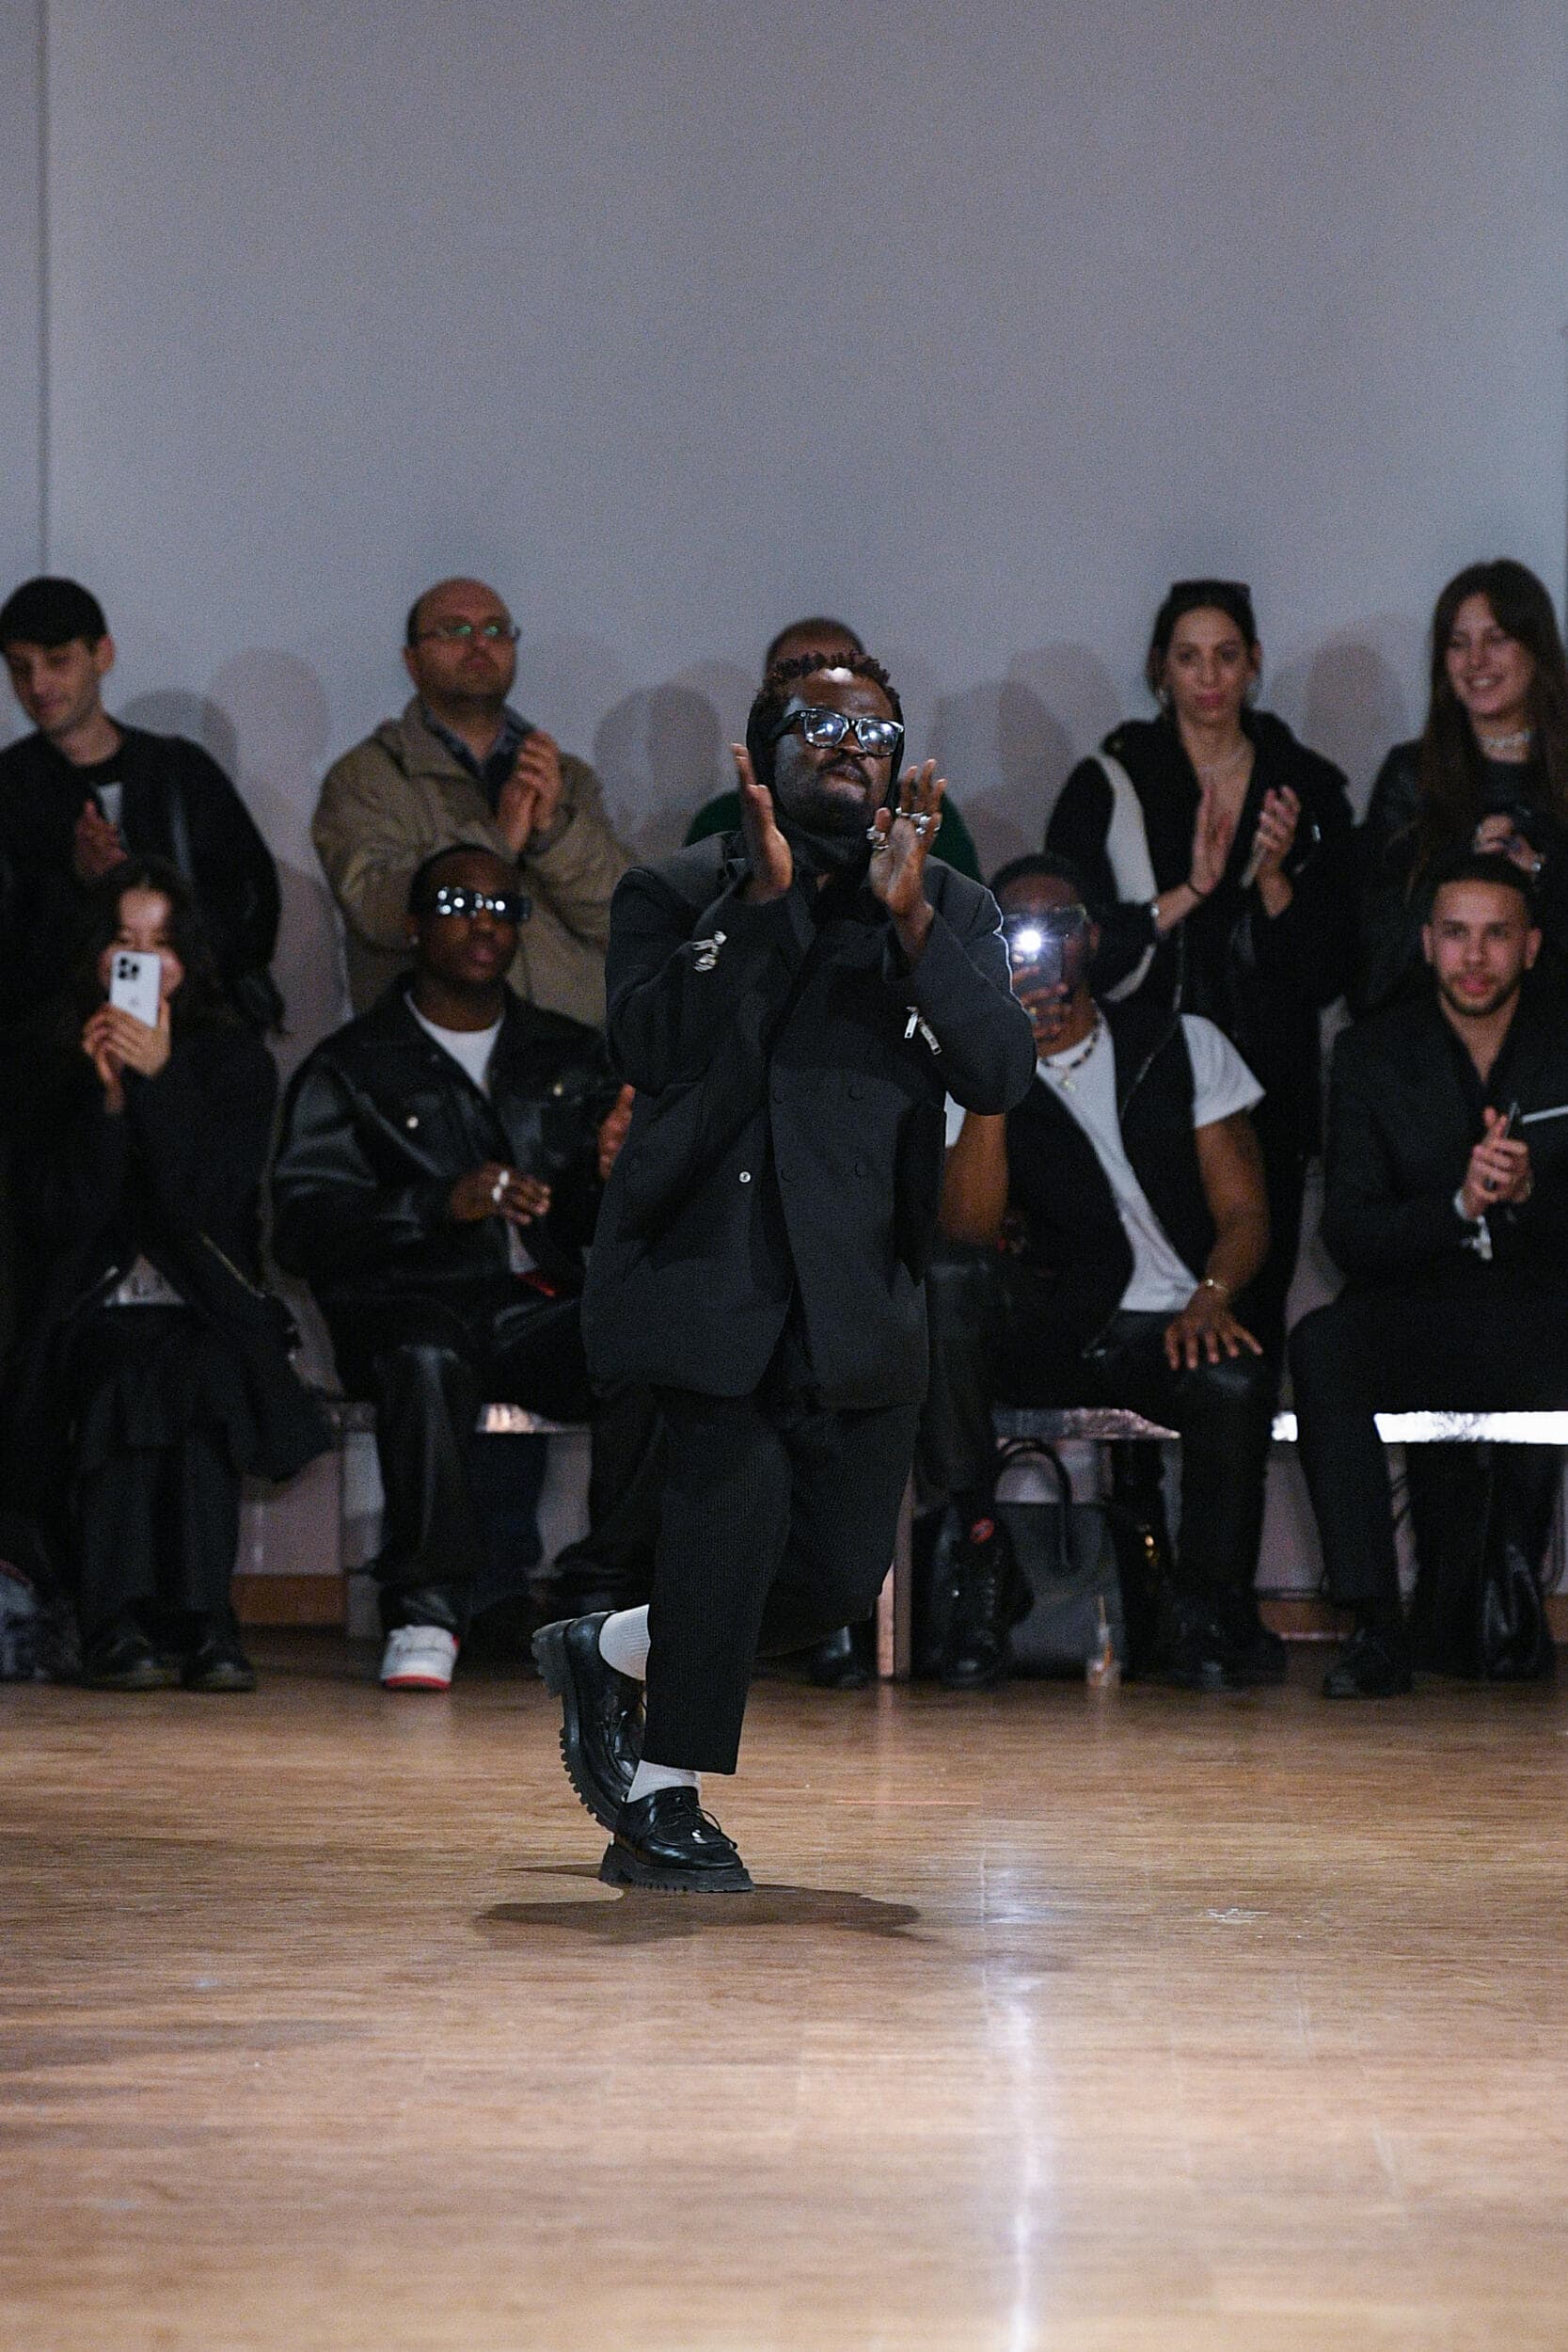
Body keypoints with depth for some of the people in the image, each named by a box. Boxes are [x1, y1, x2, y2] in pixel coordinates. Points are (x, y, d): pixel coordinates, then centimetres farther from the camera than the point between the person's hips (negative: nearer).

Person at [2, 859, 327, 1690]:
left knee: (197, 1373, -35)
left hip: (206, 1316, 0)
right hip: (93, 1320, 0)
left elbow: (209, 1204, -8)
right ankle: (115, 1626, -38)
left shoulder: (236, 1060, 8)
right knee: (124, 1375, -34)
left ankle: (198, 1622, -37)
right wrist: (107, 1096, -14)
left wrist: (160, 1080, -18)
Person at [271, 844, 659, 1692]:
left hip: (543, 1308, 2)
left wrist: (615, 1172, -10)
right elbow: (301, 1226, -3)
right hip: (412, 1303, -2)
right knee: (428, 1356, -39)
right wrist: (440, 1205, -17)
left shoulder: (571, 1056, 21)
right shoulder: (351, 1066, 10)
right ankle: (424, 1613, -28)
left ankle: (606, 1597, -24)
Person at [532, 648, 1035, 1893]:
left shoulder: (950, 909, 12)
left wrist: (911, 917, -14)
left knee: (843, 1568, 2)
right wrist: (764, 899, -17)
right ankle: (665, 1801, -10)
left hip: (861, 1290, 4)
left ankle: (612, 1653, 29)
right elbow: (656, 1046, -12)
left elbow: (1001, 1071, -4)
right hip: (708, 1264, -4)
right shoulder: (678, 894, 6)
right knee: (737, 1488, -23)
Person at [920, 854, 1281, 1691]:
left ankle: (1205, 1615, -12)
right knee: (945, 1280, -32)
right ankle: (981, 1553, -26)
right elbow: (969, 1233, -9)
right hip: (1046, 1337, 1)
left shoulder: (1183, 1046, 12)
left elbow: (1244, 1213, 7)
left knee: (1235, 1378, -36)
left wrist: (1210, 1298, -16)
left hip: (1168, 1333, -1)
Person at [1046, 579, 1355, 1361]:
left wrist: (1274, 878, -9)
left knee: (1256, 1308, -1)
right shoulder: (1108, 786, 3)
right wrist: (1189, 893, -13)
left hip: (1268, 1097, 2)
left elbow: (1329, 973, 8)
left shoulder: (1306, 788, 9)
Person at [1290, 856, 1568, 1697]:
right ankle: (1375, 1623, -33)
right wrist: (1459, 1204, -22)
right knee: (1321, 1344, -31)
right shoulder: (1371, 1053, 4)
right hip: (1416, 1307, 1)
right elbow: (1349, 1233, -5)